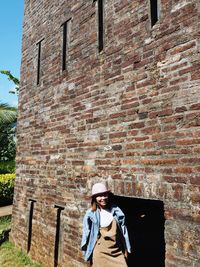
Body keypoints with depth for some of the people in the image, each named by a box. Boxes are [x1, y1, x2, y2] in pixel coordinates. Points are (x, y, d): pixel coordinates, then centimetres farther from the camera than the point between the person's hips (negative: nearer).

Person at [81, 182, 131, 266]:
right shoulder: (91, 214, -8)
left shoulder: (116, 211, 0)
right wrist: (88, 253, 1)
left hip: (117, 251, 3)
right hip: (100, 253, -2)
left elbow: (123, 230, 7)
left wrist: (125, 249, 10)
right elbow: (86, 234, -1)